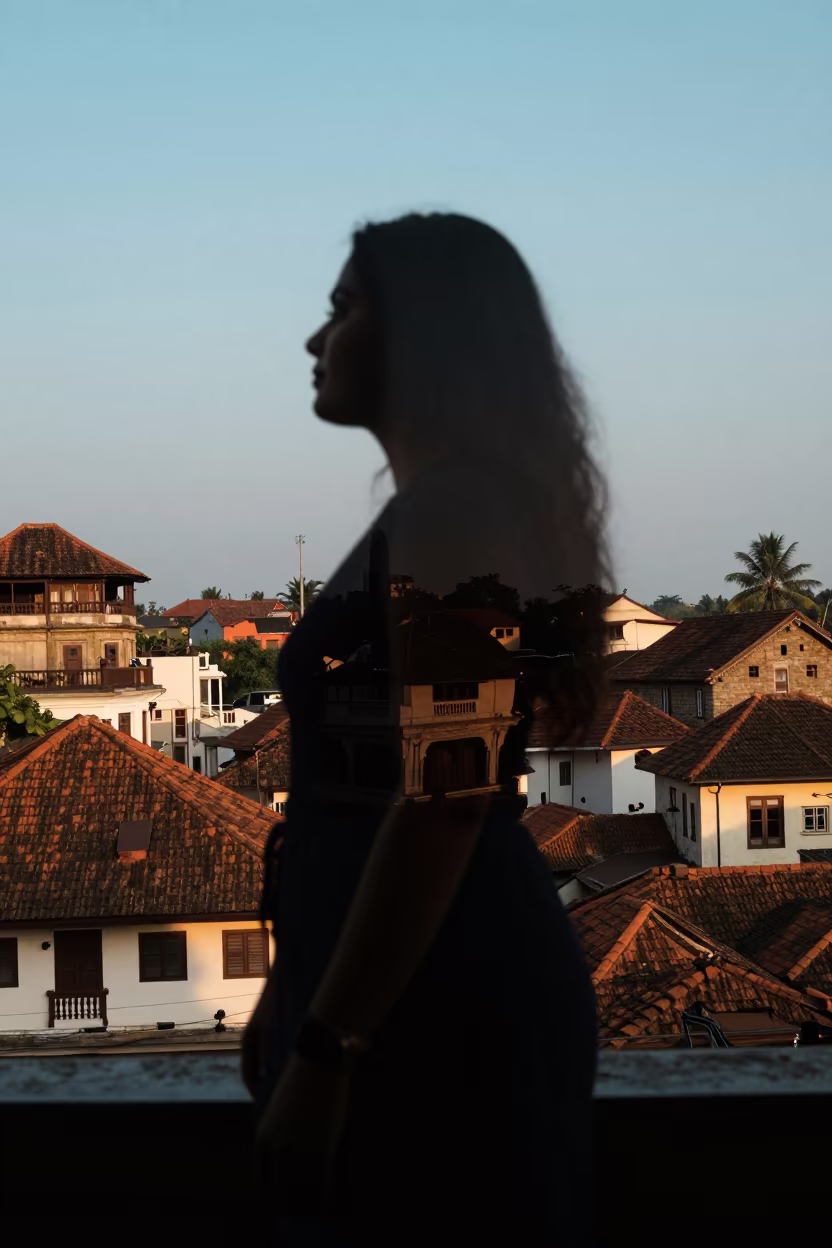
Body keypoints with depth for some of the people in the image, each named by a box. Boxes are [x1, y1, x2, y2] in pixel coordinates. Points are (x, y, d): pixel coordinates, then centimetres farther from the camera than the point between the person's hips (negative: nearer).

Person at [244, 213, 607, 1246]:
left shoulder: (450, 514, -16)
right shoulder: (422, 514, 15)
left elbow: (445, 801, -24)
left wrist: (322, 1054, -22)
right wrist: (293, 988, 21)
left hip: (441, 1007, -10)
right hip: (407, 985, 10)